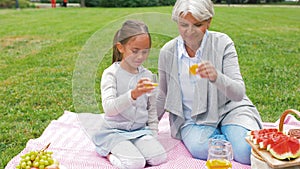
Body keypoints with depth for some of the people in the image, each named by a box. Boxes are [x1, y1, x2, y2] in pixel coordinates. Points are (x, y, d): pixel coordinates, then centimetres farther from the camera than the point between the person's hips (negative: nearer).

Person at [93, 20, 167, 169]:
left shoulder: (147, 75, 5)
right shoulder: (111, 73, -11)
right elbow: (109, 108, -26)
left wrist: (153, 133, 7)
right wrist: (133, 94, -41)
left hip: (140, 130, 5)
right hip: (115, 131, -4)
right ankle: (108, 151, 3)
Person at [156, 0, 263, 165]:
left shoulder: (222, 43, -12)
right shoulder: (167, 52, -6)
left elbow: (239, 94, -19)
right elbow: (162, 97, 10)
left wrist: (216, 77, -38)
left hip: (228, 109, -1)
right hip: (191, 119, 2)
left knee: (247, 152, -27)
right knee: (199, 148, -31)